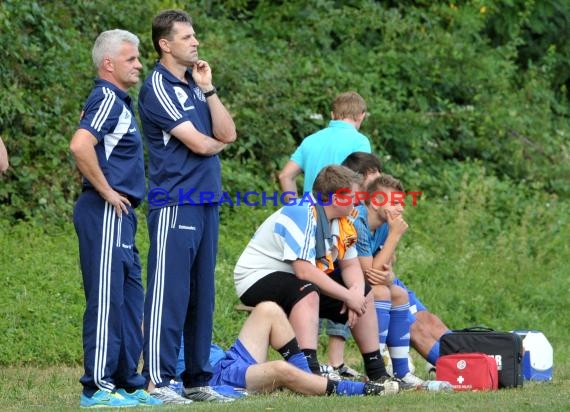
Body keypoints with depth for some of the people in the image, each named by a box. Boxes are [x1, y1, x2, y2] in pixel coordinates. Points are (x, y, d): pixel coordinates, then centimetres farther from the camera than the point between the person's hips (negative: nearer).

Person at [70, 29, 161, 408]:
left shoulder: (118, 100, 18)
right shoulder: (107, 99, -13)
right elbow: (80, 146, -28)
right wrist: (107, 191, -19)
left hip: (120, 214, 10)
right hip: (106, 215, -10)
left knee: (130, 301, 12)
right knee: (107, 299, -8)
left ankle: (127, 383, 17)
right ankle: (99, 387, -6)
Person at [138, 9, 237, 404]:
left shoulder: (195, 85, 17)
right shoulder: (158, 87, -8)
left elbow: (227, 132, 7)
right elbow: (197, 143, -14)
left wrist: (208, 89, 0)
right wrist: (218, 143, 8)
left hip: (207, 201, 8)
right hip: (175, 203, -8)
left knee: (202, 294, 9)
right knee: (169, 292, -9)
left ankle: (198, 379, 13)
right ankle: (158, 380, -8)